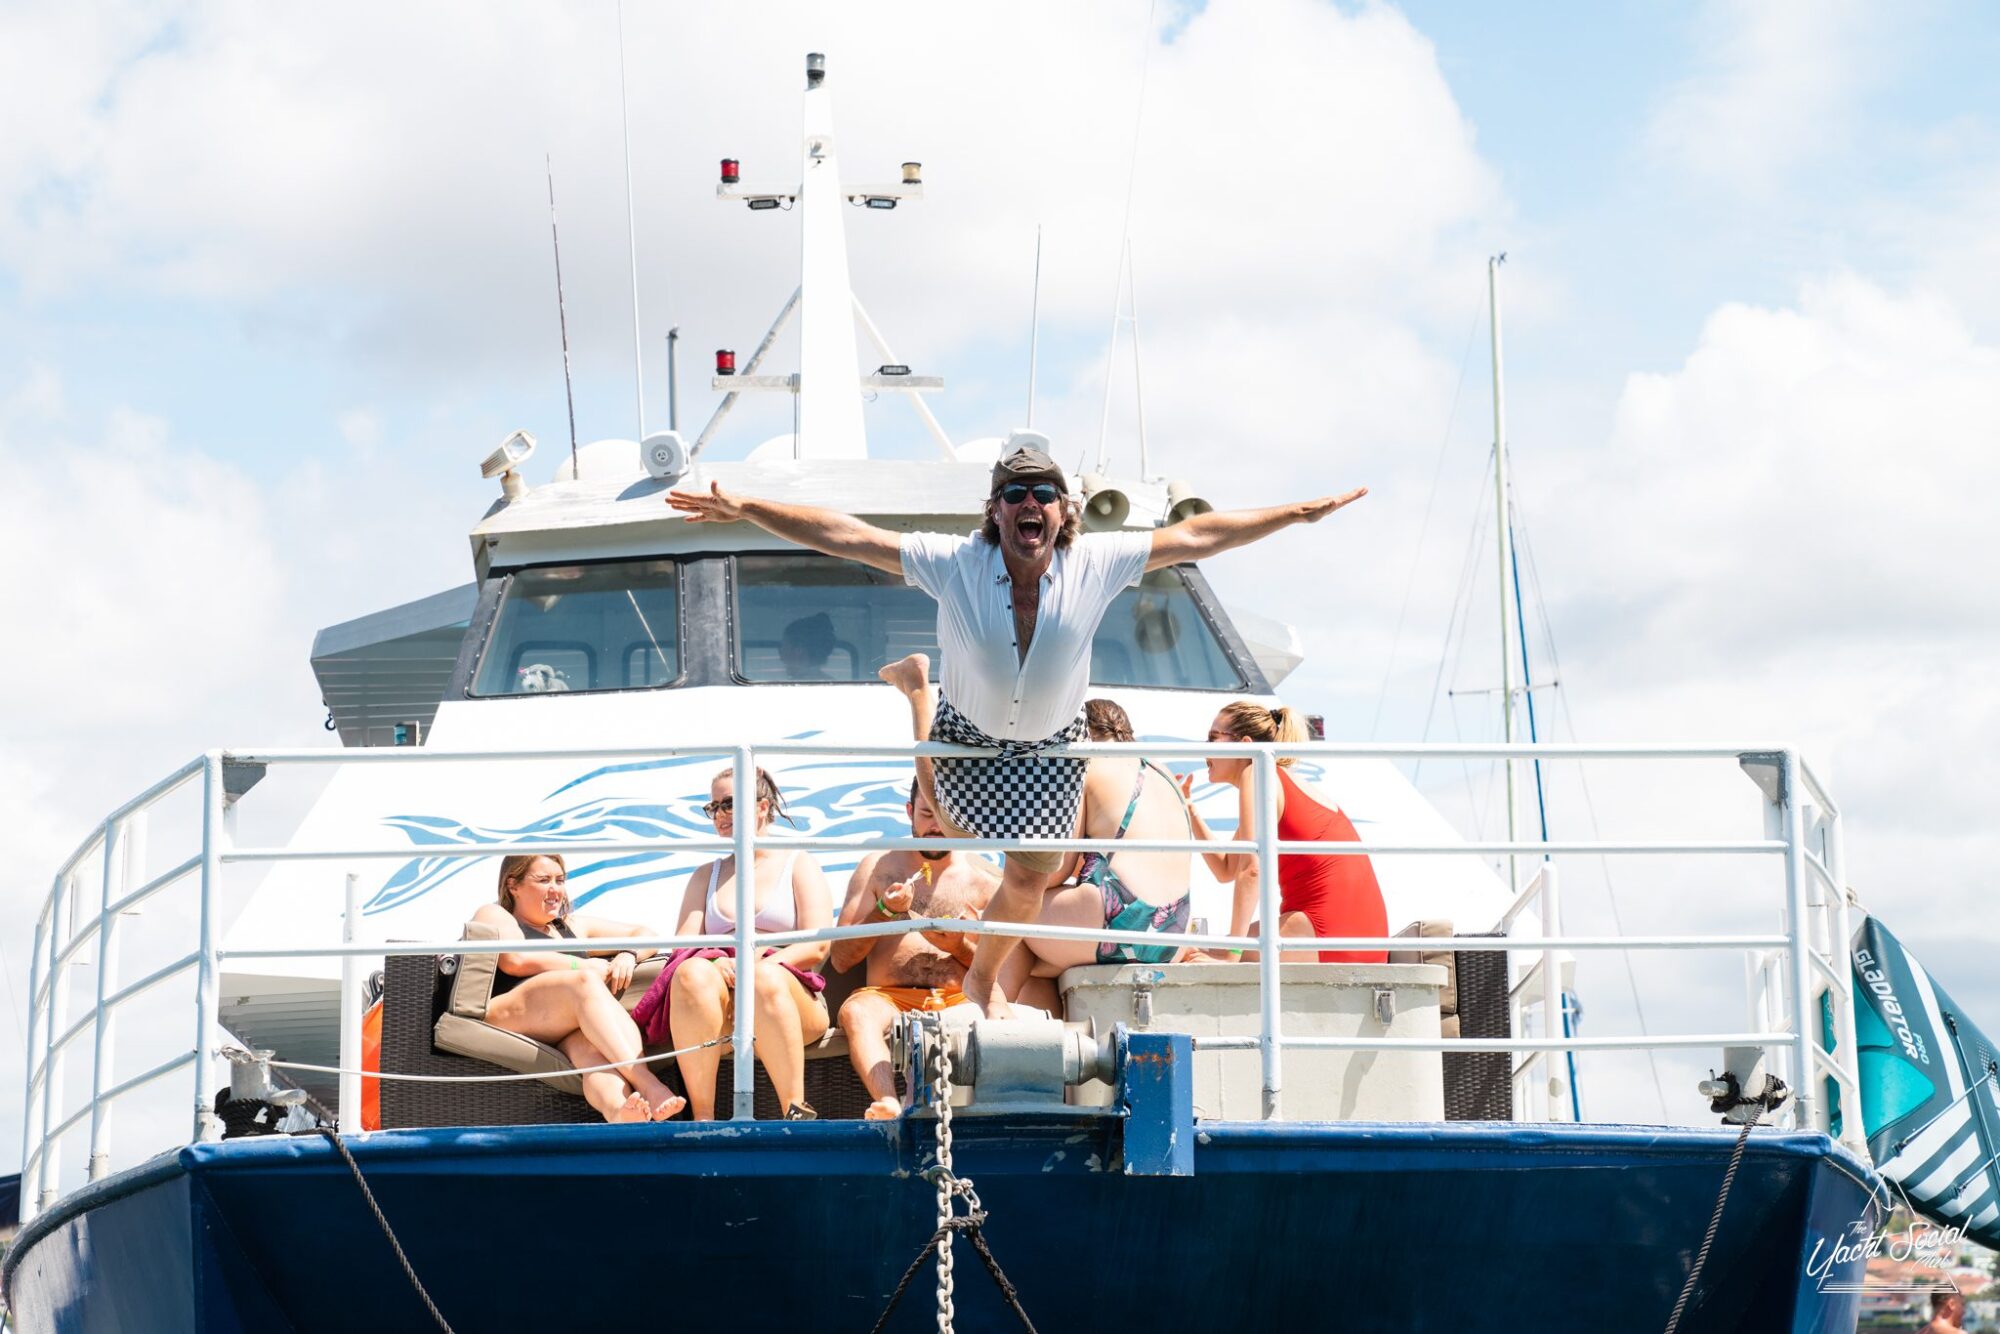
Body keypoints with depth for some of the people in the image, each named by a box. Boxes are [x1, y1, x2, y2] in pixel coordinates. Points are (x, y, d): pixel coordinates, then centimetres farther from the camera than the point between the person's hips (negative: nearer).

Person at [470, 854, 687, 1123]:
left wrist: (628, 956, 12)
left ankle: (618, 1111, -73)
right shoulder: (494, 915, 21)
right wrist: (583, 966, 2)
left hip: (566, 1038, 5)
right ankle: (647, 1084, -54)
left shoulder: (574, 927, 38)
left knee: (592, 1047, -35)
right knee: (586, 982, -32)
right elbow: (515, 960, -2)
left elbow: (644, 934, 37)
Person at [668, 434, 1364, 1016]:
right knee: (954, 831, 24)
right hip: (965, 735, -1)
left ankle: (984, 976, 36)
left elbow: (1195, 536, -16)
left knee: (1029, 875, 7)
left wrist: (1298, 513, -14)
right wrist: (741, 510, -36)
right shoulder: (954, 564, -29)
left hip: (1050, 748, 1)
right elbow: (842, 535, -30)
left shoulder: (1097, 565, -24)